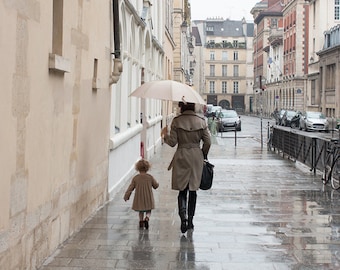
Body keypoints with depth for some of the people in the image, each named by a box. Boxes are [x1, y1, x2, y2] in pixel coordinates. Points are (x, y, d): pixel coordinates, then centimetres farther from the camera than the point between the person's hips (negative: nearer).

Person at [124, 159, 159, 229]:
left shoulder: (135, 178, -6)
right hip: (148, 199, -1)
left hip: (139, 199, 1)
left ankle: (141, 221, 10)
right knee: (148, 212, 12)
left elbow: (130, 188, -1)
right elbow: (156, 185, 6)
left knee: (140, 211, 22)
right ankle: (147, 218, -15)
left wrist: (126, 196, 10)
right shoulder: (150, 177, -6)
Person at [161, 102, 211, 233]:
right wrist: (203, 155, 16)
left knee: (182, 190, 5)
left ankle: (183, 216, -16)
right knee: (193, 190, 11)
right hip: (196, 157, 2)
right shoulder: (201, 121, -1)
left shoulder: (176, 121, -8)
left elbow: (172, 142, -8)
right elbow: (207, 142, 0)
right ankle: (190, 221, 16)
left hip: (181, 157, -2)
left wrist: (165, 134, 11)